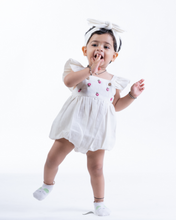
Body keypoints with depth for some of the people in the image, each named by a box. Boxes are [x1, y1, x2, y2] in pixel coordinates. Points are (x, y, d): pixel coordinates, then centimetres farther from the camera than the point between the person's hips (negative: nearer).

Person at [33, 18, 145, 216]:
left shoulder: (114, 81, 7)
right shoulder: (78, 70, -2)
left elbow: (115, 106, 16)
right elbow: (68, 81, -25)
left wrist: (132, 95, 4)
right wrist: (90, 69, -30)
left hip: (98, 129, 2)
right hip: (74, 124, -1)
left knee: (96, 167, 6)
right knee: (53, 157, 1)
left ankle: (99, 202, 24)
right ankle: (48, 184, 31)